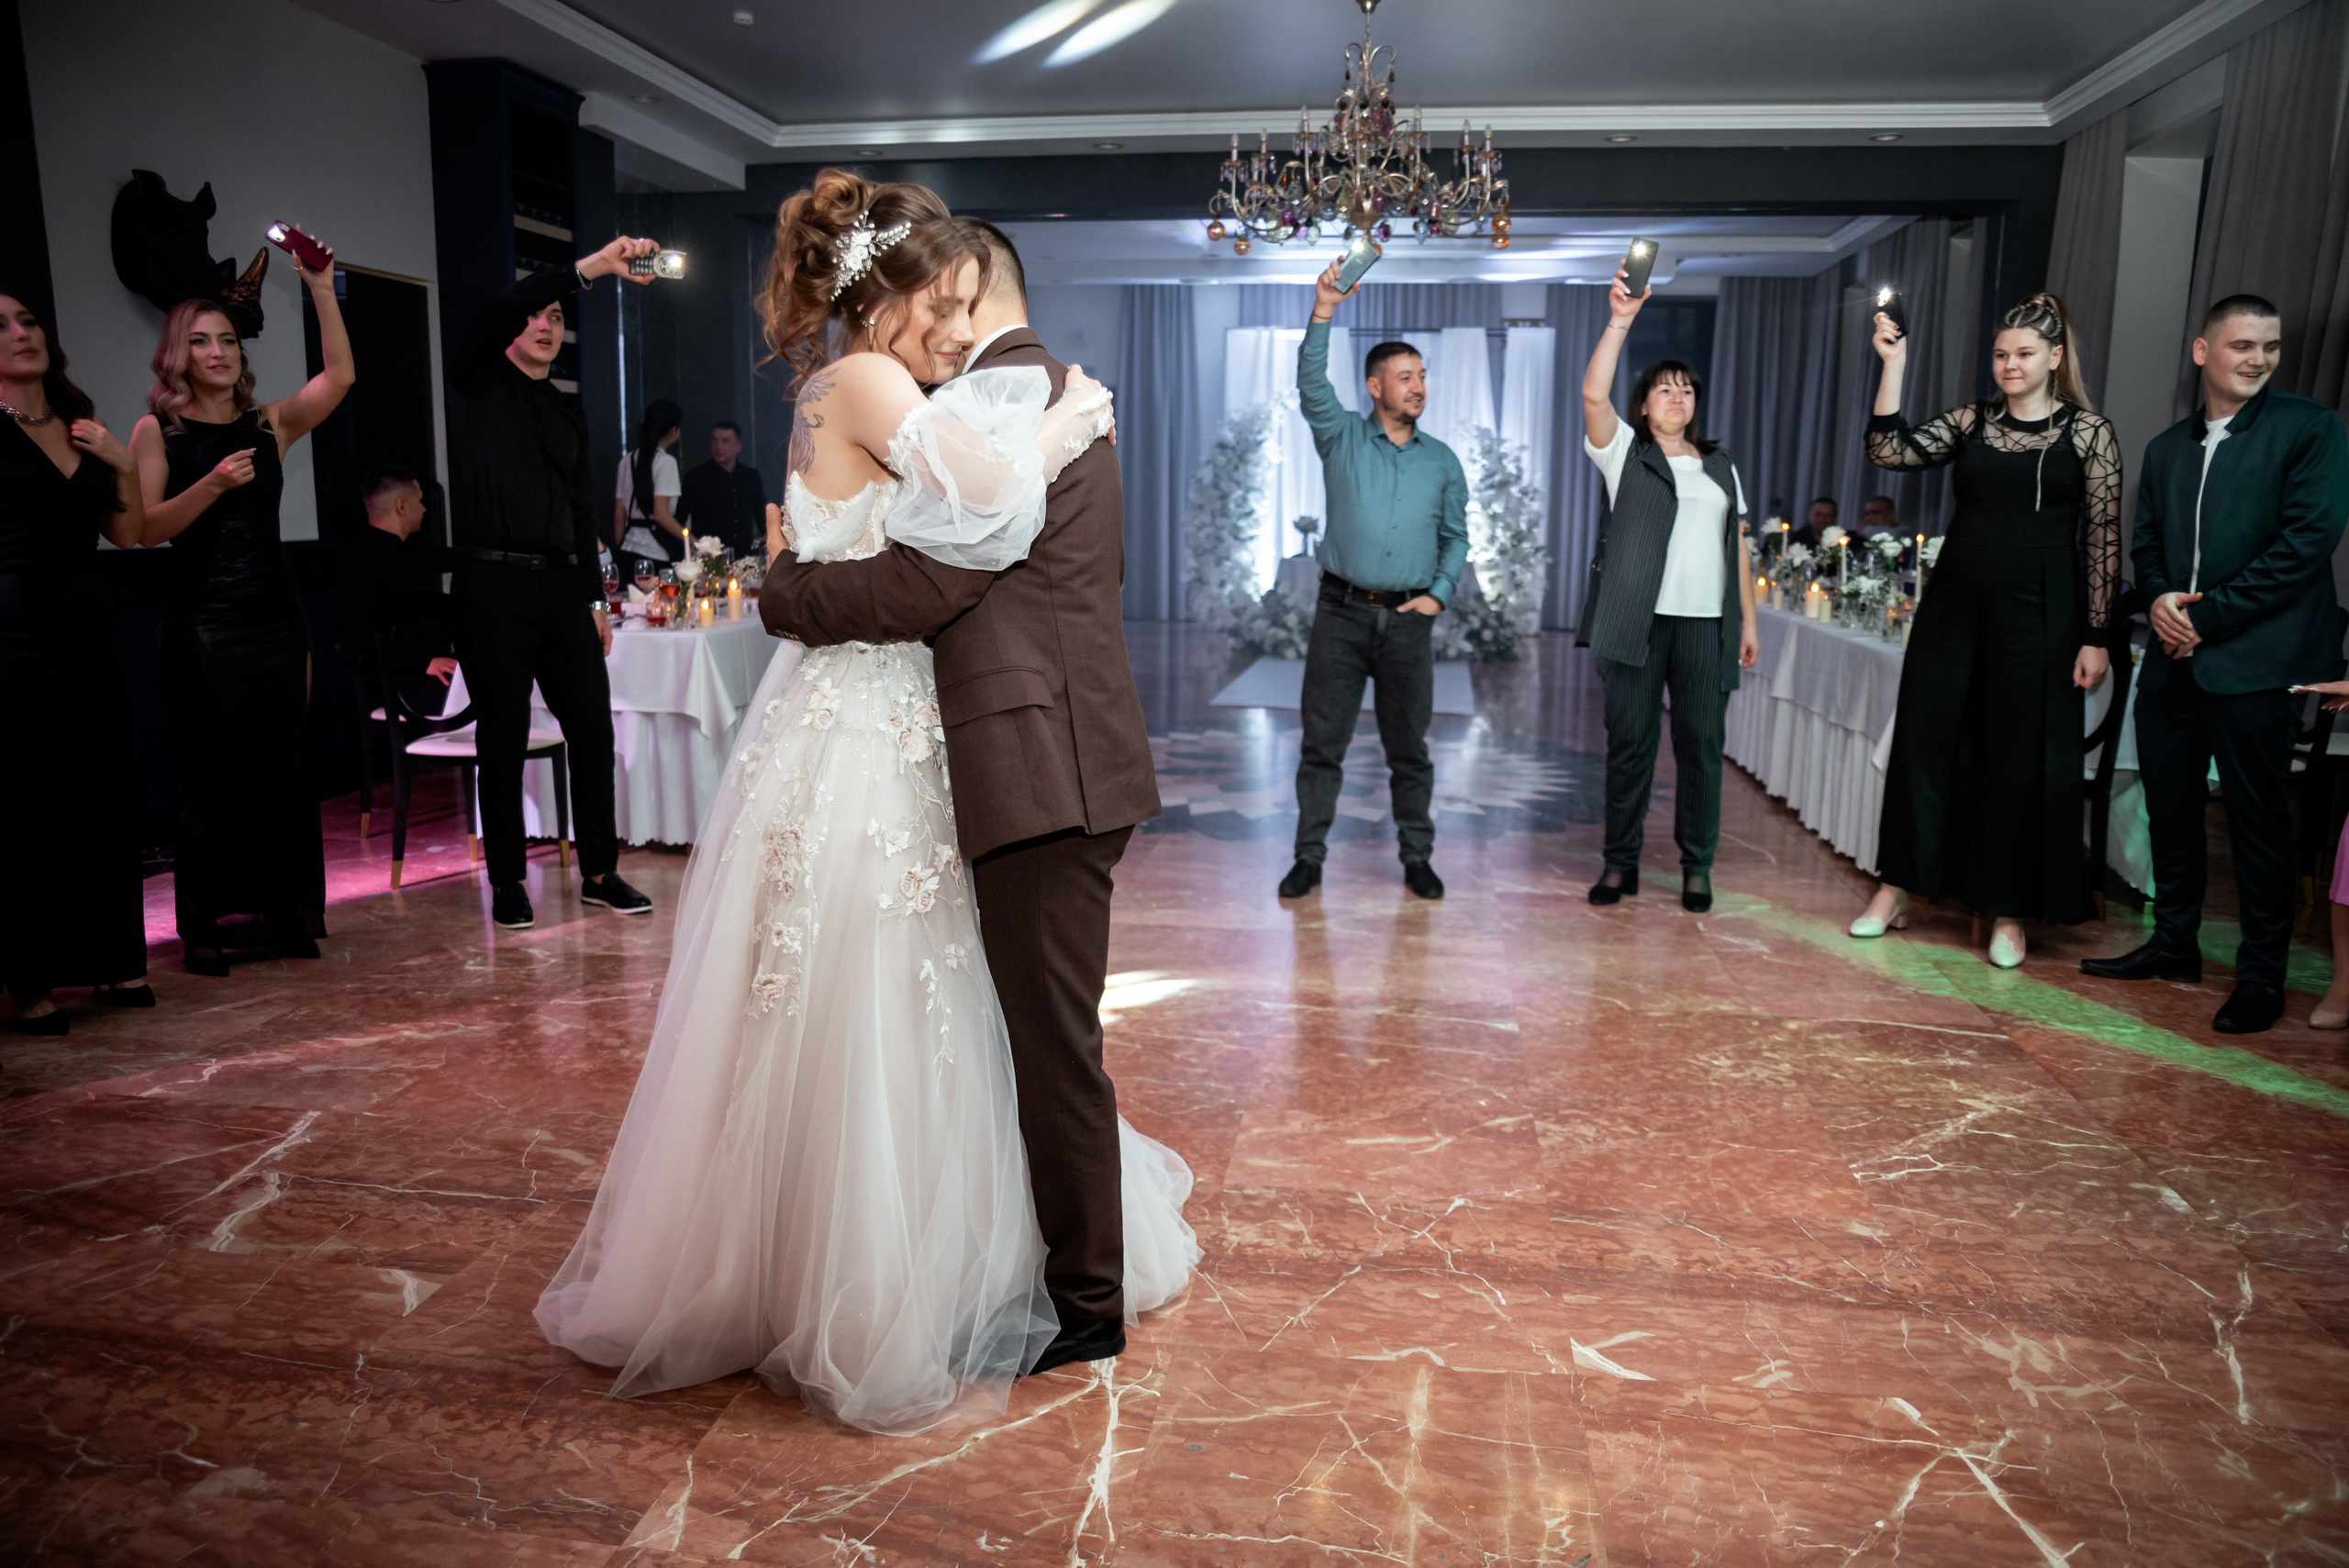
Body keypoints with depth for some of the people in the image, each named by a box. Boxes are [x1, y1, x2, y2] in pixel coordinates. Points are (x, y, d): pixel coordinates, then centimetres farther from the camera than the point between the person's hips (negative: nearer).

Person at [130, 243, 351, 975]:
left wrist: (321, 290, -10)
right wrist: (212, 485, -20)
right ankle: (206, 932, 8)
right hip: (204, 626, -3)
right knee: (210, 777, 0)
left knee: (285, 770, 6)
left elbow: (339, 376, -4)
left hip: (276, 618, 3)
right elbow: (147, 526, -7)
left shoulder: (270, 424, 11)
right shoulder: (157, 432, 3)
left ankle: (286, 918, 15)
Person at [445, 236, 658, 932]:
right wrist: (587, 268, -24)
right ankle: (508, 882, 11)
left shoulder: (569, 411, 20)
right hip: (494, 583, -4)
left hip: (562, 583, 5)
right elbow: (492, 318, -16)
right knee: (502, 739, 1)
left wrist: (595, 597, 14)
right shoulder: (478, 384, 5)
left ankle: (599, 872, 12)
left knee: (593, 726, 1)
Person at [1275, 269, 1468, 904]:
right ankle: (1309, 856, 9)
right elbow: (1311, 383, -12)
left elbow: (1456, 537, 15)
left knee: (1409, 746, 7)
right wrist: (1323, 312, -24)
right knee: (1321, 740, 0)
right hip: (1342, 612, -1)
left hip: (1408, 619, 2)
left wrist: (1439, 594, 0)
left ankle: (1416, 857, 18)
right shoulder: (1343, 439, 4)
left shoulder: (1442, 460, 11)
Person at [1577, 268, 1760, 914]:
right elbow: (1593, 395, -8)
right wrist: (1621, 319, -15)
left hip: (1706, 623, 3)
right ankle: (1621, 861, 8)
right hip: (1638, 621, -3)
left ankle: (1697, 866, 9)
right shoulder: (1624, 451, 10)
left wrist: (1749, 620, 11)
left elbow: (1738, 546, 18)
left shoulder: (1721, 467, 20)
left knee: (1701, 743, 1)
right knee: (1630, 741, 0)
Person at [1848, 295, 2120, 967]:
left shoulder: (2089, 432, 0)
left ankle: (2008, 913, 16)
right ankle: (1895, 890, 19)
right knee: (1923, 740, 6)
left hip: (2037, 613, -3)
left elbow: (2104, 537, -2)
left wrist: (2096, 637, -6)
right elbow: (1890, 452, -5)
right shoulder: (1971, 421, 8)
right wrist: (1894, 366, -10)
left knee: (2021, 758, 3)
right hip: (1954, 603, 3)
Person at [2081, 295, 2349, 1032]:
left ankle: (2262, 974, 12)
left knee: (2258, 820, 1)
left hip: (2254, 660, -5)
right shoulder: (2166, 448, 15)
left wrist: (2207, 617, -14)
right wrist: (2159, 598, -4)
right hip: (2173, 660, 6)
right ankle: (2175, 944, 27)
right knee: (2170, 807, 12)